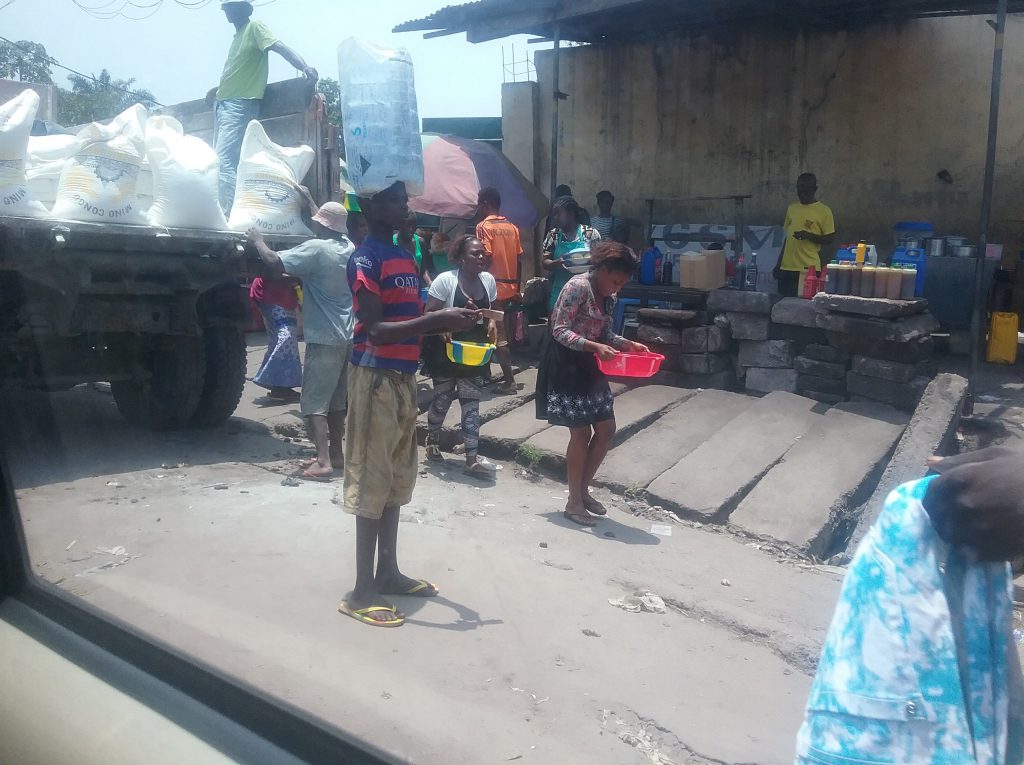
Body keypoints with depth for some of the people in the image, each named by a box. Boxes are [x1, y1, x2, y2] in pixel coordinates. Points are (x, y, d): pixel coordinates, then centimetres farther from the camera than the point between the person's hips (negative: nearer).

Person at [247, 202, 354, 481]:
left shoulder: (316, 248, -17)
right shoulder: (349, 247, 8)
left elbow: (275, 262, -21)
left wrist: (258, 241, -4)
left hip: (324, 337, -8)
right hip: (346, 336, 8)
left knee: (313, 402, -5)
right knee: (336, 399, 17)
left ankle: (323, 463, -11)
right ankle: (336, 454, 25)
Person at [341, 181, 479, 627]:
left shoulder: (404, 256, 14)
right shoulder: (366, 259, -13)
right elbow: (373, 330, -21)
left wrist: (448, 320, 2)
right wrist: (436, 321, -25)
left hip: (403, 377, 9)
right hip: (376, 378, -9)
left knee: (397, 478, 14)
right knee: (371, 481, -4)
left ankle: (388, 573, 27)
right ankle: (362, 591, 4)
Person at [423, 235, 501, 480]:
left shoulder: (488, 280, 1)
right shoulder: (445, 280, -14)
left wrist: (491, 325, -7)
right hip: (447, 351, -4)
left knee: (471, 403, 2)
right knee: (442, 399, 10)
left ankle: (472, 459, 2)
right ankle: (432, 442, 33)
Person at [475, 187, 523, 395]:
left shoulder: (484, 226, -9)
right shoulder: (512, 227, 10)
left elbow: (486, 257, -17)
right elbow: (519, 259, 10)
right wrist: (518, 287, 16)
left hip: (494, 286, -7)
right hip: (511, 287, 7)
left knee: (498, 334, -4)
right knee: (504, 331, 17)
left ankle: (509, 380, -5)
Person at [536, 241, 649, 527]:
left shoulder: (608, 297, 7)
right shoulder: (578, 286, -18)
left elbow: (605, 334, 13)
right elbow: (560, 331, -22)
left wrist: (627, 344, -4)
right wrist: (594, 347, -30)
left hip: (589, 365, 9)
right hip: (565, 363, -9)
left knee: (606, 429, 8)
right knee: (581, 432, -5)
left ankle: (583, 490, 24)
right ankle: (574, 502, 9)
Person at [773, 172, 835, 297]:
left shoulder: (824, 211, -2)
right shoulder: (792, 208, 14)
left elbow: (830, 239, -3)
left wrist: (809, 235, -20)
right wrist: (779, 264, 17)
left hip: (808, 269, -5)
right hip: (787, 268, 5)